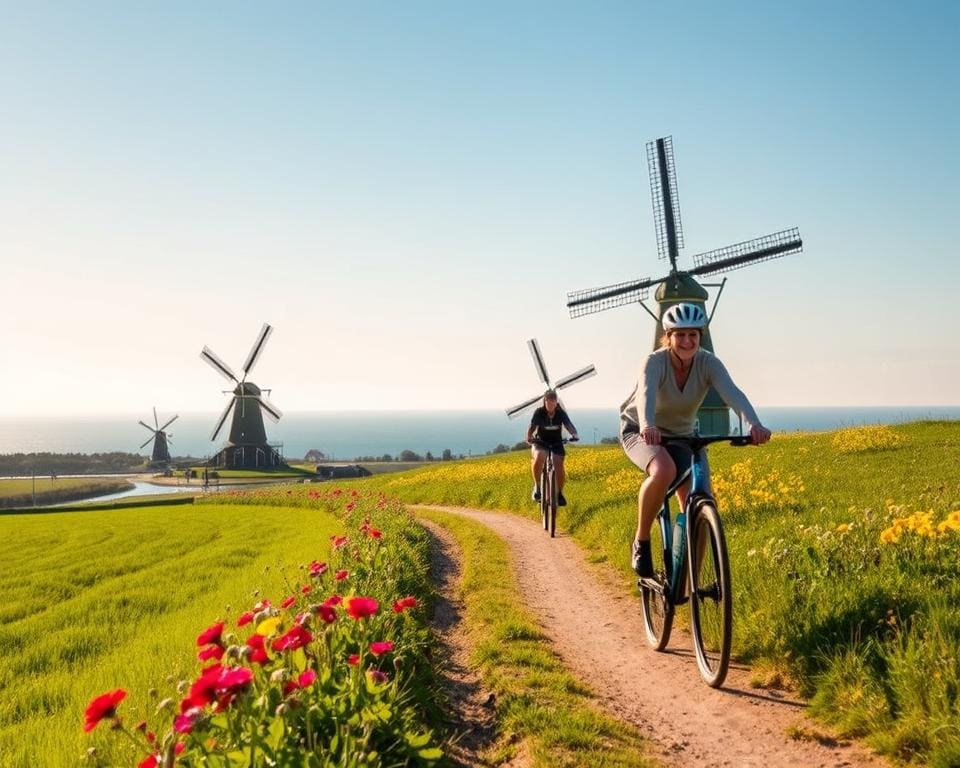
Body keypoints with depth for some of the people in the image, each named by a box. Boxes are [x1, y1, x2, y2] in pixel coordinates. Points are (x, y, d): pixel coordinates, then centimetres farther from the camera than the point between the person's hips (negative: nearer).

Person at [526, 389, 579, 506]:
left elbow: (569, 425, -25)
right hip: (540, 443, -1)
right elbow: (531, 427, -25)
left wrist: (574, 434, -47)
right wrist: (529, 438, -46)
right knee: (539, 457, -35)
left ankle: (559, 493, 9)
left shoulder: (561, 413, -12)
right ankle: (537, 486, -16)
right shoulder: (539, 412, -15)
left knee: (559, 468, -17)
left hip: (556, 443, 2)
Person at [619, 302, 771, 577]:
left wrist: (754, 424, -55)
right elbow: (646, 394, -45)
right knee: (664, 470, -37)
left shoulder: (709, 363, -18)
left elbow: (732, 393, -35)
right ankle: (641, 542, -17)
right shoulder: (655, 361, -26)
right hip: (640, 430, -4)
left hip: (681, 435, 4)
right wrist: (647, 426, -67)